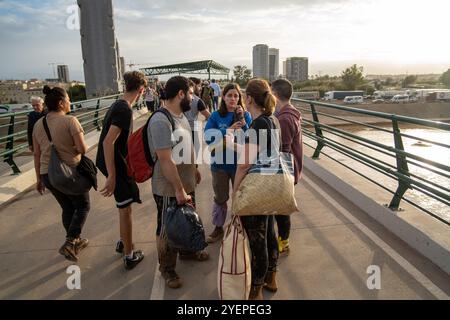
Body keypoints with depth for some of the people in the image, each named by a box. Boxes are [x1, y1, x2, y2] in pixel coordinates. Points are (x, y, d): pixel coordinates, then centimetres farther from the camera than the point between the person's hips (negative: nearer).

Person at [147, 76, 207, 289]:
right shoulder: (161, 121, -26)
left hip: (187, 183, 9)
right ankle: (166, 268, 32)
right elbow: (166, 160, -27)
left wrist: (194, 169, 22)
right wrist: (179, 190, -23)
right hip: (169, 189, -9)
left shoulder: (181, 116, 4)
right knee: (167, 229, 11)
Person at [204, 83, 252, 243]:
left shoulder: (246, 115, -4)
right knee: (220, 198, 15)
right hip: (220, 163, 0)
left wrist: (242, 120, -23)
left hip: (240, 162, 0)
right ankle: (218, 228, 32)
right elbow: (207, 137, -14)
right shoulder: (216, 116, -5)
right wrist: (228, 130, -23)